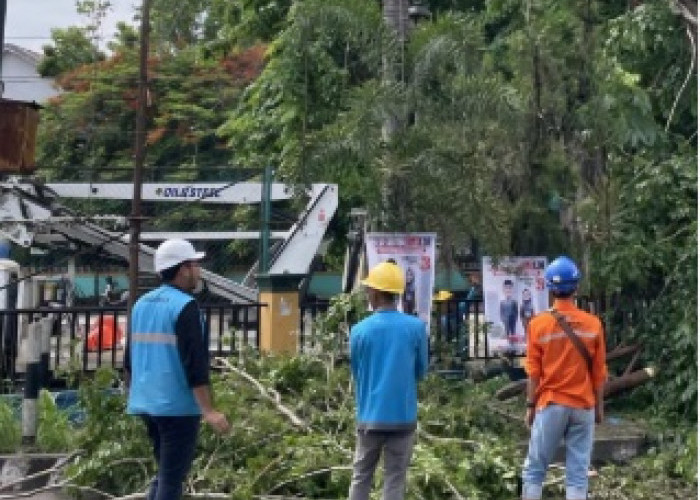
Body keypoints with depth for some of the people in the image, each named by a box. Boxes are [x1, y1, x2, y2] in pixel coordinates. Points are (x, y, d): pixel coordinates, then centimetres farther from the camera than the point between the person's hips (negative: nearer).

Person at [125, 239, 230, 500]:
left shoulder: (141, 304, 10)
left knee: (165, 473, 20)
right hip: (177, 406, -8)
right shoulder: (185, 306, -14)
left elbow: (131, 358, 18)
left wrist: (135, 393, 30)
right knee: (171, 479, -1)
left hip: (147, 403, 8)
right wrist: (208, 410, -21)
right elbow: (195, 363, -21)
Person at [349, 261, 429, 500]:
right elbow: (421, 371, 6)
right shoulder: (416, 327, -6)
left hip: (369, 417, 1)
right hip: (403, 417, 0)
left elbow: (356, 373, 7)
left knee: (361, 477, 14)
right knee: (395, 480, 7)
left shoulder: (359, 330, -5)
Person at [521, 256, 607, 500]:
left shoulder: (539, 324, -7)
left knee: (534, 469, 8)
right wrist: (599, 406, 14)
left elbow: (533, 371, -4)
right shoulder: (593, 324, -3)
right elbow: (599, 372, 4)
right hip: (583, 407, 2)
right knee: (578, 473, 6)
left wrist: (530, 406, 6)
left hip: (551, 406, -1)